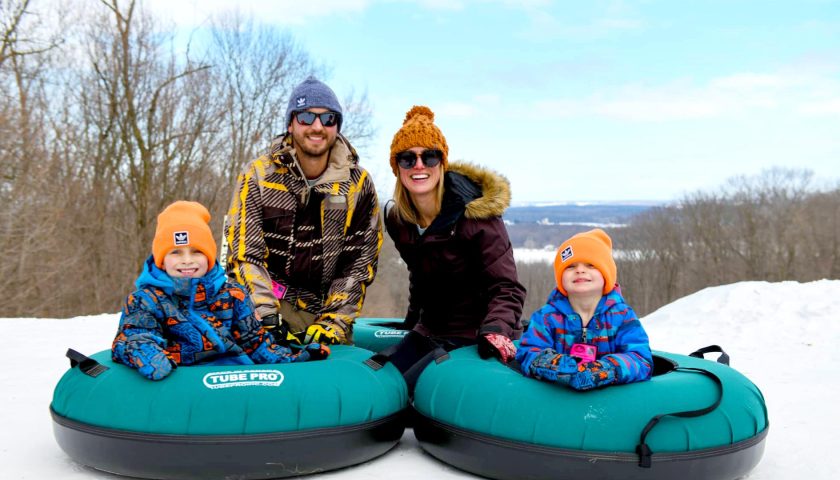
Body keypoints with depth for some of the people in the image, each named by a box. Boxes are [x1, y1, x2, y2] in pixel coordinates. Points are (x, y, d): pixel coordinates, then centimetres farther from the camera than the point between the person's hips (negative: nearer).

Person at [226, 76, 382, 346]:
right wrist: (267, 318, -18)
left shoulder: (358, 183, 1)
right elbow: (245, 254, -6)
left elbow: (359, 262, 0)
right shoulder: (258, 175, -2)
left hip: (327, 308, 2)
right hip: (266, 302, -1)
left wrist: (335, 321, -10)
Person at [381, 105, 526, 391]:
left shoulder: (475, 214, -19)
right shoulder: (397, 220, 1)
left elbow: (506, 288, -20)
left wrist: (495, 329, -37)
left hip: (473, 336, -7)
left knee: (408, 389, -20)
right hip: (428, 332, 7)